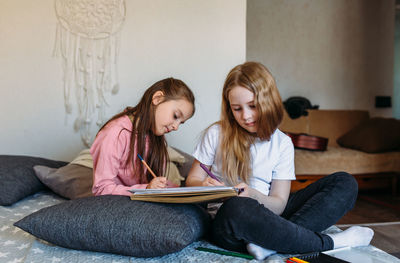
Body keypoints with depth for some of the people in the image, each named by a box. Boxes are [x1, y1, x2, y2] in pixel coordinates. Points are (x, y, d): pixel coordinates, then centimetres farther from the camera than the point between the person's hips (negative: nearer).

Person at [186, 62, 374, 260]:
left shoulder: (282, 143, 5)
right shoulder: (216, 134, 2)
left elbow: (279, 204, 2)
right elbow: (191, 182, 6)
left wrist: (254, 195, -20)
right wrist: (204, 186, -18)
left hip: (268, 215, 4)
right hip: (227, 221, -3)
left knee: (345, 184, -8)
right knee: (237, 207, -41)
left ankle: (270, 243, -29)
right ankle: (328, 242, -21)